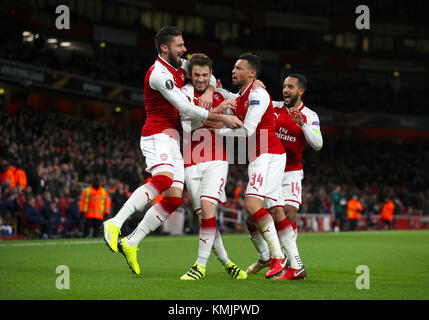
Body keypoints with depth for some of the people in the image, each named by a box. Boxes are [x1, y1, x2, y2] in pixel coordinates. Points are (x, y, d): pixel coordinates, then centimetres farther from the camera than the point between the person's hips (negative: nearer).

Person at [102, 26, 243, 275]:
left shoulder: (180, 67, 14)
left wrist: (208, 91, 0)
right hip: (157, 135, -9)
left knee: (174, 198, -2)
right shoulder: (159, 74, -15)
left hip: (172, 141, 9)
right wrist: (223, 118, -18)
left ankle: (130, 244, 2)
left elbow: (209, 75, 24)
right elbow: (186, 109, -20)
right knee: (163, 180, -35)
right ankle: (114, 224, -34)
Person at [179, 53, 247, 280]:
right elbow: (188, 124, -14)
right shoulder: (186, 92, 0)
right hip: (192, 165, -1)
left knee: (207, 207, -18)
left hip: (216, 161, 1)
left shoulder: (218, 95, 13)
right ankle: (225, 262, 12)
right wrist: (216, 110, -21)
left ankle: (201, 265, -16)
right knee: (204, 215, -2)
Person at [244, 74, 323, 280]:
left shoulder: (309, 116, -1)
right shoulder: (273, 108, 3)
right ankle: (265, 256, 24)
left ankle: (294, 266, -16)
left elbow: (317, 145, -14)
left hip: (291, 172, -3)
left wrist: (303, 125, -27)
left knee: (289, 215, -19)